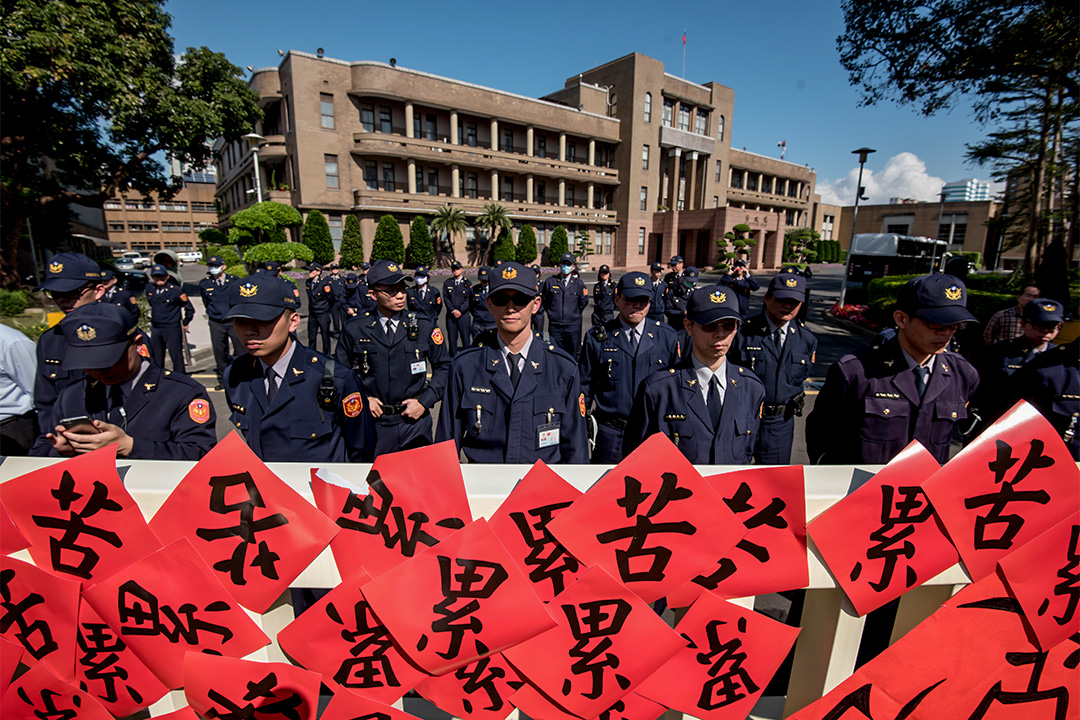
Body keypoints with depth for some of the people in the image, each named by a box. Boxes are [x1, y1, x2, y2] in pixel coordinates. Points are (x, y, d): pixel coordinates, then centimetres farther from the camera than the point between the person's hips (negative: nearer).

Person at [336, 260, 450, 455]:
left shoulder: (424, 325, -3)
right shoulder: (354, 329, -3)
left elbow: (443, 367, 4)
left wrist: (424, 402, -6)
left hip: (415, 422, 0)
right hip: (373, 424, 0)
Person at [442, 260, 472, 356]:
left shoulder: (467, 282, 3)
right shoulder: (447, 282, 10)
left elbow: (468, 300, -1)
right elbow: (446, 298, 4)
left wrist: (460, 311, -10)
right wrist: (453, 311, -9)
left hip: (464, 315, -2)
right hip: (451, 315, 2)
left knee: (466, 339, -2)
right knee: (452, 339, 4)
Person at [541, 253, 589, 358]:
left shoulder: (578, 283, 4)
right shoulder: (550, 281, 2)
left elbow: (583, 302, 13)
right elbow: (544, 300, 12)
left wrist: (575, 314, 9)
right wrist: (551, 313, 9)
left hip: (573, 325, 0)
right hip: (555, 326, 0)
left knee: (572, 354, 5)